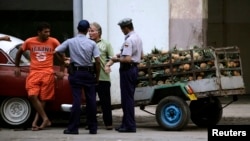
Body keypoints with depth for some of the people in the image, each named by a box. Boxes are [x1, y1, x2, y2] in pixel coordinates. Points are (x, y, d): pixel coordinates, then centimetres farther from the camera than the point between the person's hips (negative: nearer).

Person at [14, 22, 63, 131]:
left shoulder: (53, 42, -1)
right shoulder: (29, 42, 2)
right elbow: (19, 52, 18)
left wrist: (62, 71, 9)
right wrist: (17, 67, 18)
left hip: (47, 73, -1)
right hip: (34, 73, 1)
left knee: (43, 98, 0)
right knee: (33, 96, -15)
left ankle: (36, 121, 8)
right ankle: (45, 119, -9)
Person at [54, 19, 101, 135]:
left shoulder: (70, 42, -2)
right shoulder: (92, 43, -4)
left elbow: (56, 52, -3)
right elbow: (97, 61, -8)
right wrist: (97, 76, 3)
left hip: (75, 72, 0)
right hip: (89, 73, 0)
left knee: (76, 99, -1)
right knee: (91, 100, 6)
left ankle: (73, 128, -4)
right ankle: (93, 128, 10)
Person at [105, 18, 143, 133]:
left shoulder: (129, 40, -20)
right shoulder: (138, 38, 11)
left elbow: (127, 59, -27)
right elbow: (141, 56, 20)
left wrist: (117, 59, -9)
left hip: (127, 69, -10)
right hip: (135, 68, 10)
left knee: (127, 98, -5)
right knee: (129, 97, 15)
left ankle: (129, 126, -3)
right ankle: (126, 123, 20)